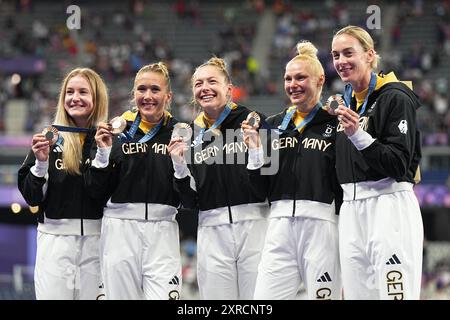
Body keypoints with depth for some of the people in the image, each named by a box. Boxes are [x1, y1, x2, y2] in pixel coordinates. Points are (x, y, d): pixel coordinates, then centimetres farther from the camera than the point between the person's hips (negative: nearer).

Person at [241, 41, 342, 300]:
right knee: (263, 302, -3)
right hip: (280, 227, 4)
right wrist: (256, 151, 2)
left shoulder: (335, 124, 2)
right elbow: (262, 188, 13)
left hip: (321, 224, -4)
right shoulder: (274, 125, 16)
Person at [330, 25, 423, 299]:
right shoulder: (347, 102, 17)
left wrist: (358, 135, -23)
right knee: (357, 295, 6)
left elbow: (399, 165, -15)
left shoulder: (395, 99, -7)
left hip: (389, 205, -8)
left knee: (394, 294, -13)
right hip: (351, 210, 8)